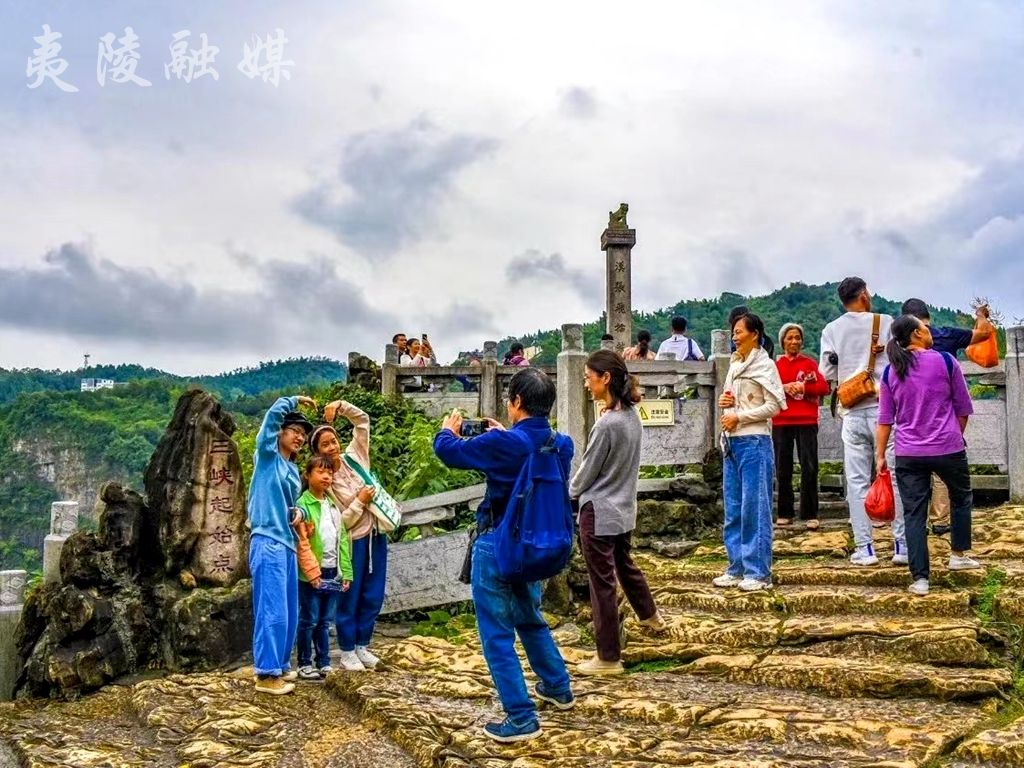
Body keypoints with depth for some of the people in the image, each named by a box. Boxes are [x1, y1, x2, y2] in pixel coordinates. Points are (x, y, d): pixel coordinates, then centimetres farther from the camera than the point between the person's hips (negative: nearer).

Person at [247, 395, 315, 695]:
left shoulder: (293, 471, 18)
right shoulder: (267, 456, -2)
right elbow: (274, 412, -13)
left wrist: (298, 512, 5)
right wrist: (297, 400, 2)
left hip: (287, 544, 8)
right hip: (267, 543, -8)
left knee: (289, 613, 11)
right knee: (272, 611, -9)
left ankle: (280, 665, 21)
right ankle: (267, 674, -5)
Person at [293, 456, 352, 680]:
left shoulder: (334, 505, 14)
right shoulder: (303, 505, -8)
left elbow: (342, 539, 13)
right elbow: (301, 543, -13)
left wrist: (346, 571, 9)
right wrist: (312, 571, -17)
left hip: (333, 573, 6)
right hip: (312, 574, -6)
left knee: (325, 621, 13)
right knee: (309, 620, 2)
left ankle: (324, 662, 20)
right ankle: (304, 664, 11)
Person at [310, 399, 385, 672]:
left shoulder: (354, 457, -1)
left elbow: (363, 420, 1)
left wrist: (340, 406, -11)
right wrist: (360, 502, -18)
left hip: (376, 535, 5)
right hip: (354, 541, -5)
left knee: (373, 595, 11)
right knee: (350, 597, 5)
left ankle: (362, 646, 24)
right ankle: (347, 652, 17)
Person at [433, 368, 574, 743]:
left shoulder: (503, 444, -23)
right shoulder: (561, 445, -4)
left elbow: (447, 451, -12)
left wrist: (447, 430, 9)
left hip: (497, 547, -7)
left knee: (498, 634, 2)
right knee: (530, 618, 28)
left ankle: (522, 718, 3)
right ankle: (558, 688, 41)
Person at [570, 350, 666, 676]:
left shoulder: (607, 424, -24)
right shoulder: (632, 416, 2)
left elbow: (587, 472, -14)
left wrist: (572, 490, 7)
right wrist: (582, 489, 12)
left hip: (599, 513, -9)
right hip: (625, 508, 9)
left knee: (602, 582, 1)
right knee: (624, 564, 30)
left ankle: (608, 658, 10)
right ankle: (650, 615, 52)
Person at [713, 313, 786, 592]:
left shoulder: (764, 365, -7)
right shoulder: (734, 364, 15)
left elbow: (774, 405, -12)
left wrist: (739, 417, -13)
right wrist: (724, 401, 4)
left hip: (754, 441, -8)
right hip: (732, 441, 8)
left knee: (755, 508, -4)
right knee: (733, 509, 10)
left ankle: (759, 573, 1)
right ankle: (737, 568, 18)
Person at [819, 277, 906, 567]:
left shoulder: (831, 330, 4)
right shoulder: (885, 322, -1)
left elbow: (827, 371, 1)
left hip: (853, 413, 2)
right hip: (884, 407, -1)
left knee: (857, 481, 5)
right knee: (894, 477, 5)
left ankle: (864, 548, 4)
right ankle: (902, 545, 6)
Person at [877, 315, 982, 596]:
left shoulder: (891, 372, 3)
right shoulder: (945, 361, -5)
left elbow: (885, 418, 5)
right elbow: (963, 408, 3)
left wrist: (880, 455, 11)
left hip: (908, 455, 2)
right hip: (948, 448, -2)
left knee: (914, 513, 4)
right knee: (961, 498, 24)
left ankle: (920, 579, 2)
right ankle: (959, 554, 32)